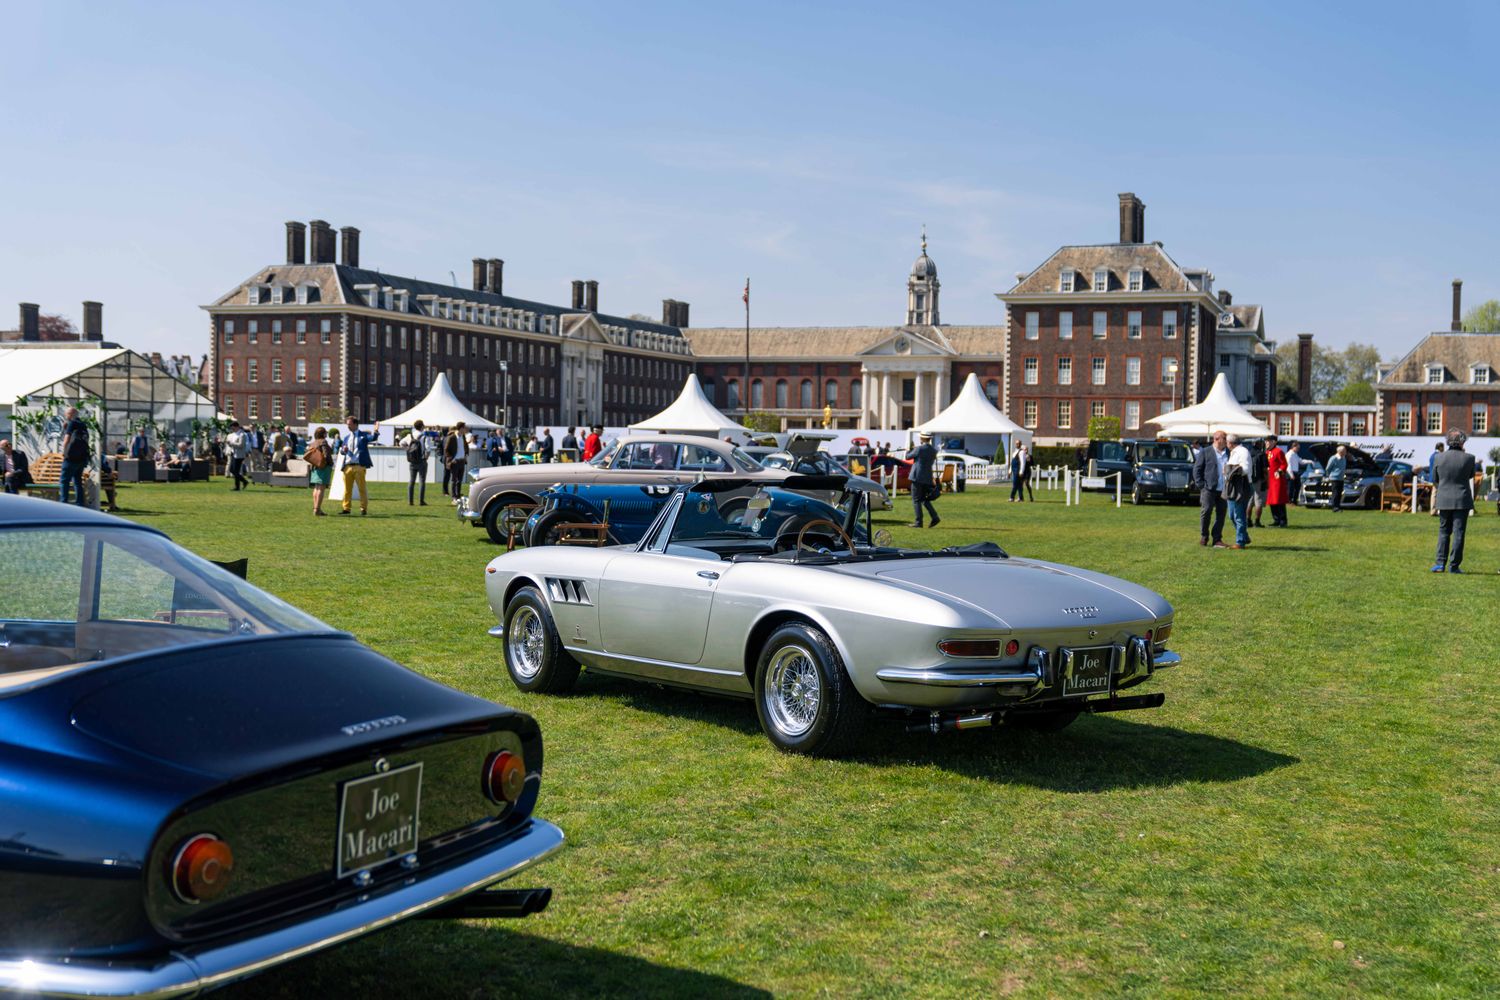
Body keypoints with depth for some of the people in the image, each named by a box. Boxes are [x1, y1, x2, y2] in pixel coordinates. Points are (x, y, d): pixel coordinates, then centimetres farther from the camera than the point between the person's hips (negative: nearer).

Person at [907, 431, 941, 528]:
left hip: (917, 477, -7)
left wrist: (909, 451, 18)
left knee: (916, 500, -1)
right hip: (928, 478, 7)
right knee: (924, 499, 18)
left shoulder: (919, 449, -13)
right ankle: (934, 517, 7)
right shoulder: (934, 451, 6)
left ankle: (918, 522, -3)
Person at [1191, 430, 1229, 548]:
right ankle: (1204, 537, 9)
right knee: (1206, 511, -6)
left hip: (1224, 490, 3)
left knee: (1221, 514, 3)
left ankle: (1217, 539, 9)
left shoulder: (1229, 453, 9)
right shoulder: (1205, 452, 1)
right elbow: (1197, 469, 1)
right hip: (1209, 489, -3)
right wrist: (1200, 485, -6)